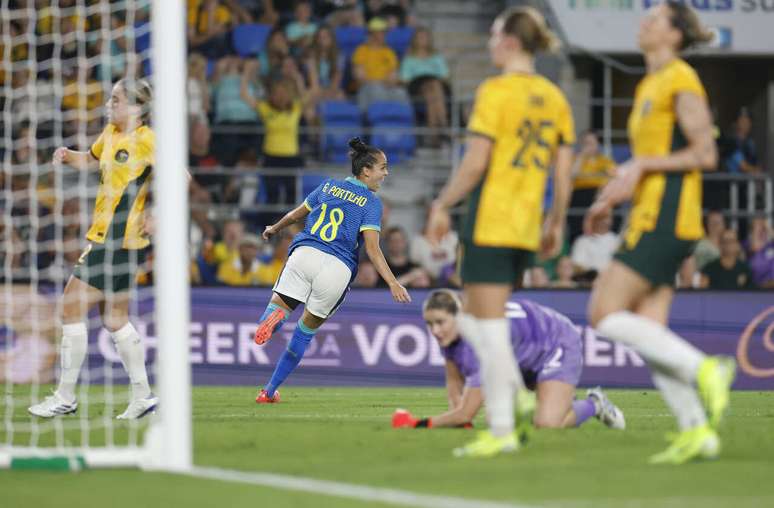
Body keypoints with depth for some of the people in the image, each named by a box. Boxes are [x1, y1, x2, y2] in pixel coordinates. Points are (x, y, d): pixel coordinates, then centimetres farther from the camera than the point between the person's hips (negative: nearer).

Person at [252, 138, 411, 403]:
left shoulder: (329, 186, 19)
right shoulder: (371, 202, 5)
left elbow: (296, 214, 31)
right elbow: (372, 248, -5)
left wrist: (274, 229, 50)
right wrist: (393, 283, -8)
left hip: (304, 253, 2)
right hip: (337, 268, -2)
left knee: (277, 306, 0)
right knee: (306, 331, 12)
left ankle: (275, 315, -40)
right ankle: (269, 390, 11)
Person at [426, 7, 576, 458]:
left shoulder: (496, 91, -11)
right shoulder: (554, 97, 9)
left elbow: (475, 163, -15)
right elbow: (564, 171, 10)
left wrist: (443, 205, -5)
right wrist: (556, 223, 18)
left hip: (490, 221, -7)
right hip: (528, 226, 7)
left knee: (489, 326, -3)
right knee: (473, 319, 20)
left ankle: (501, 431, -5)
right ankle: (518, 396, 4)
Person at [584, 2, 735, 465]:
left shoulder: (681, 81, -9)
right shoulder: (649, 86, 20)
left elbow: (705, 154, -16)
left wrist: (640, 166, -18)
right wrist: (612, 199, 18)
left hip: (667, 219, -9)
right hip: (649, 219, 9)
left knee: (606, 314, -13)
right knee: (648, 334, 3)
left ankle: (703, 369, -13)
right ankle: (698, 429, 1)